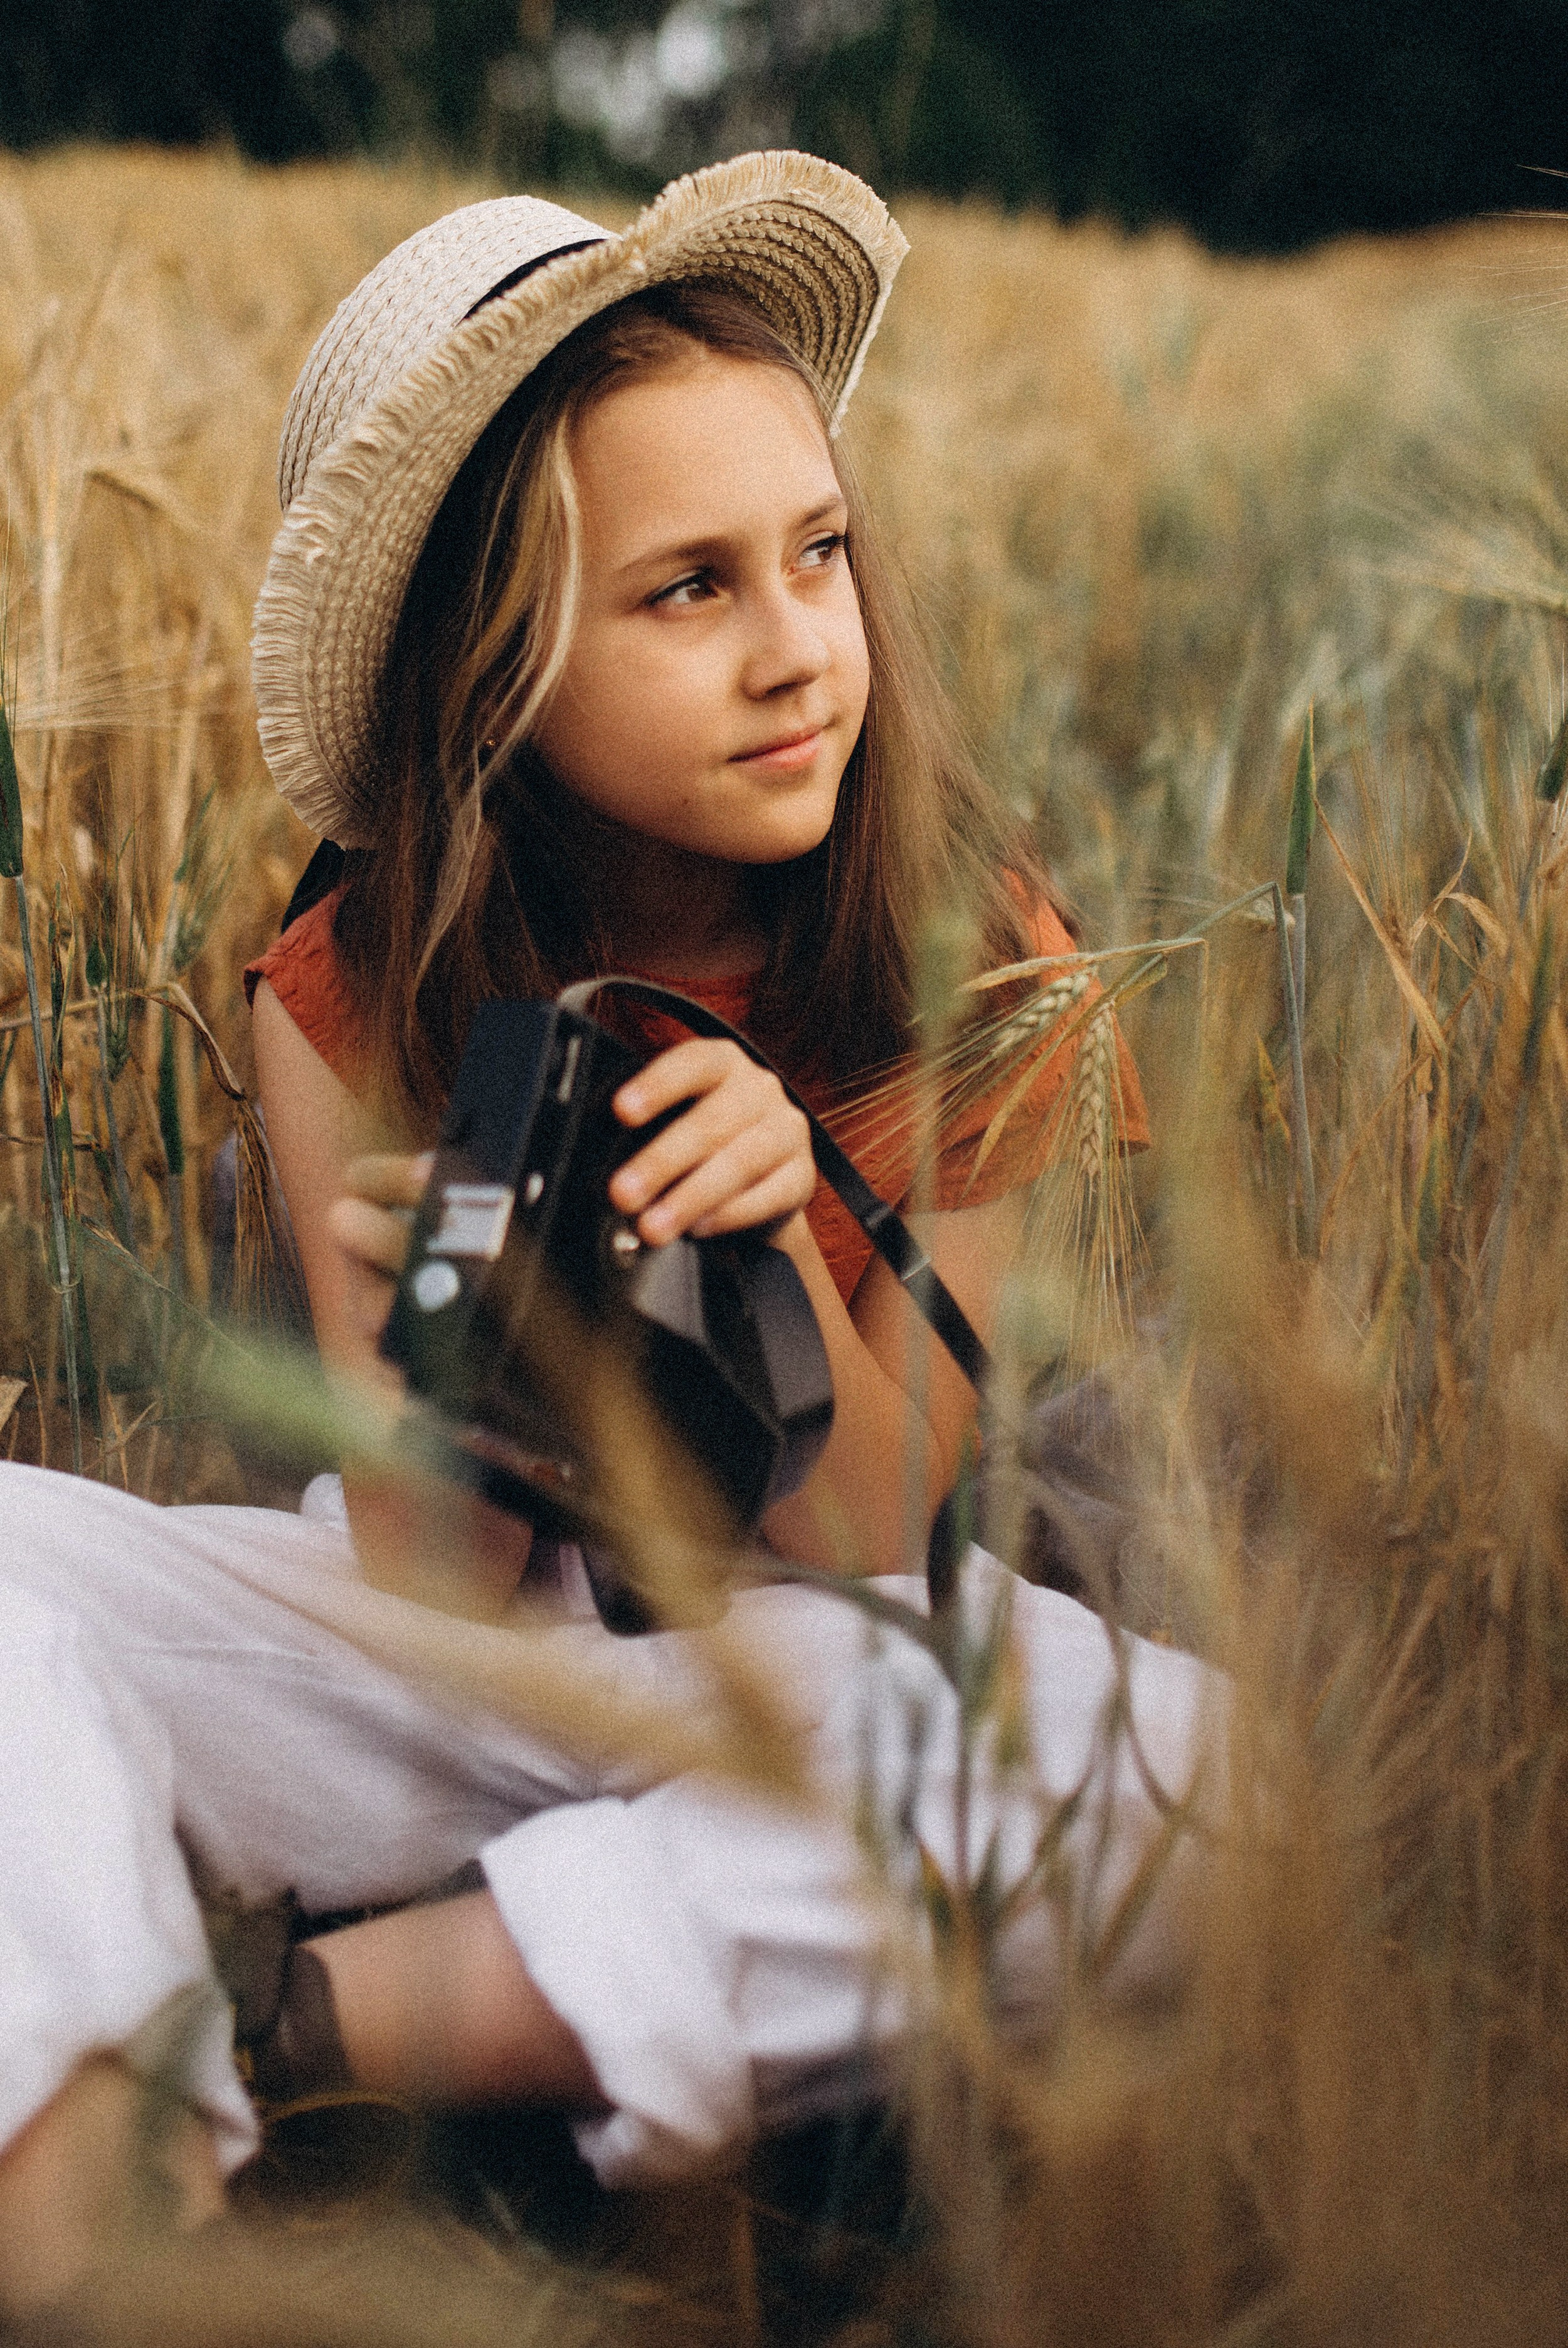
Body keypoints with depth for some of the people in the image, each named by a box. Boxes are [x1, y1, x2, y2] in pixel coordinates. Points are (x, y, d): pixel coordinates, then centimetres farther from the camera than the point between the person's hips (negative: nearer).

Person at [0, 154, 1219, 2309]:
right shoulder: (351, 999, -10)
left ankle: (311, 2016, -27)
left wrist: (773, 1249, -29)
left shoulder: (971, 957, -13)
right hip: (461, 1655, 1)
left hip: (808, 1706, 0)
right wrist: (417, 1354, -33)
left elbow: (873, 1541, -10)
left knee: (1200, 1767, -34)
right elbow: (437, 1591, -11)